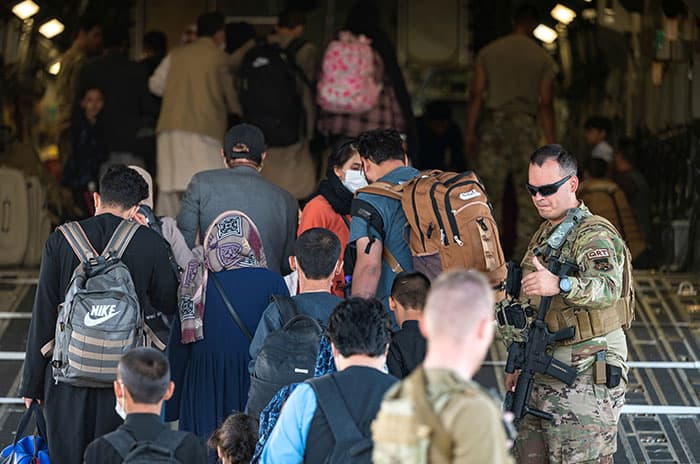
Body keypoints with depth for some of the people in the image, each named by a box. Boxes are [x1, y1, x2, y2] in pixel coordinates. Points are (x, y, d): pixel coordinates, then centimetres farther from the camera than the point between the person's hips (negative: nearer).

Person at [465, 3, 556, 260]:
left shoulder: (488, 53, 6)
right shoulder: (543, 59, 4)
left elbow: (476, 95, 3)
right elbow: (546, 104, 1)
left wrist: (470, 133, 7)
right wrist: (551, 143, 3)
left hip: (494, 123, 1)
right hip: (525, 124, -1)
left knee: (492, 193, 3)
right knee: (528, 196, 4)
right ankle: (524, 255, 0)